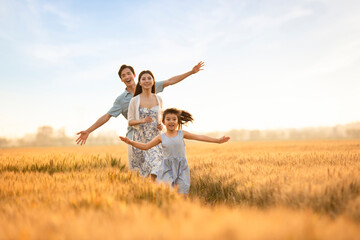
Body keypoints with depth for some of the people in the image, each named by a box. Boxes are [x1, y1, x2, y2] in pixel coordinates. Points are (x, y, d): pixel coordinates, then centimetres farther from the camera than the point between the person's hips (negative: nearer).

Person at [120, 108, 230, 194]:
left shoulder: (182, 134, 4)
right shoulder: (161, 137, 4)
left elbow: (199, 137, 2)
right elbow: (145, 146, 5)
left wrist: (218, 140, -2)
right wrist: (130, 142, -6)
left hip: (181, 168, 1)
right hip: (167, 168, 0)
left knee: (181, 191, -2)